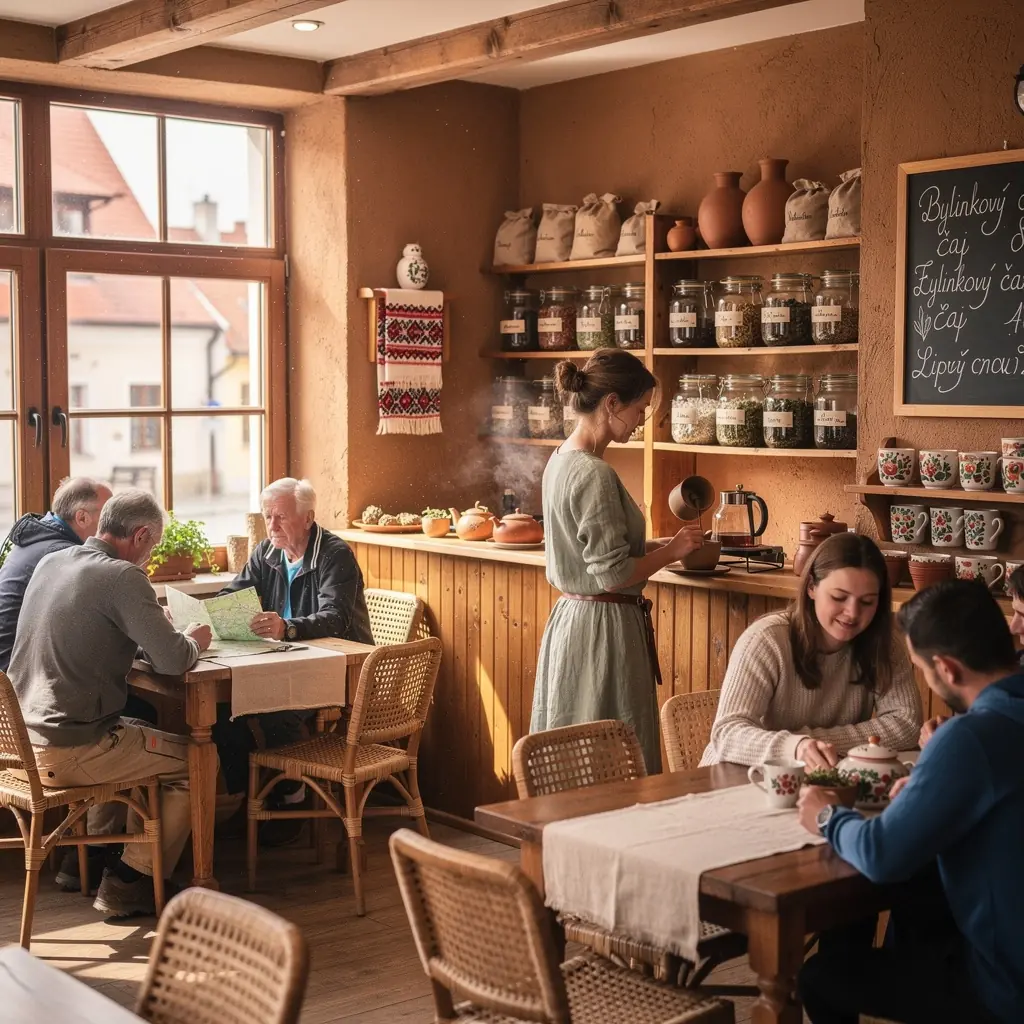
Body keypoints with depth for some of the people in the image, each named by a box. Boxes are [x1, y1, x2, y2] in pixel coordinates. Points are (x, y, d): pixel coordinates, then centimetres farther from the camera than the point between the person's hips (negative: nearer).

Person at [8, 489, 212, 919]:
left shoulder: (50, 563, 8)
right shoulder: (123, 577, -17)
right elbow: (171, 661, -19)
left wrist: (150, 624, 16)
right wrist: (193, 641, 4)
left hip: (24, 737, 9)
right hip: (71, 750, -9)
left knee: (142, 731, 30)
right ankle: (129, 884, 11)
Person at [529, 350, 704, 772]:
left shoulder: (562, 459, 9)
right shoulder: (594, 474, -20)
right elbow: (612, 574, -21)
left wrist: (660, 546, 12)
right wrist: (671, 551, -7)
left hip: (570, 617, 10)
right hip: (603, 627, -10)